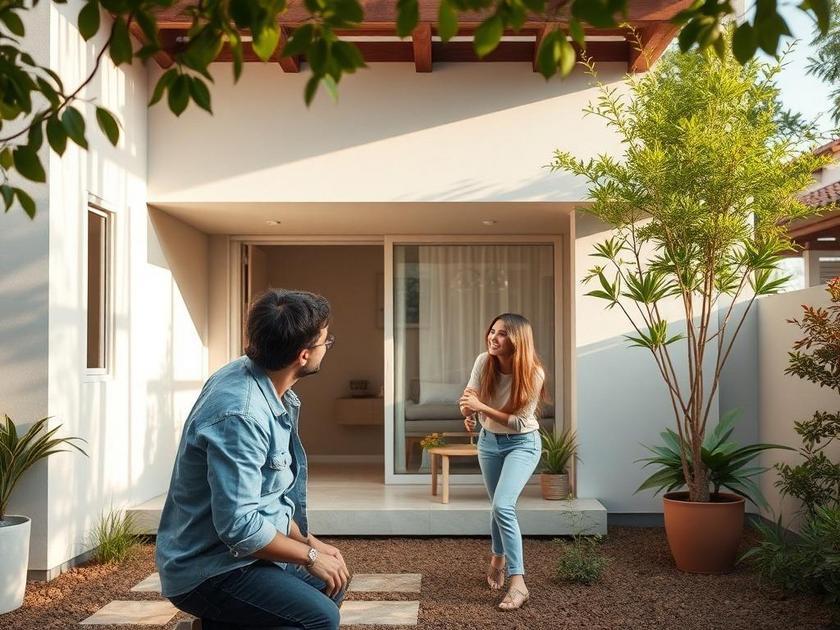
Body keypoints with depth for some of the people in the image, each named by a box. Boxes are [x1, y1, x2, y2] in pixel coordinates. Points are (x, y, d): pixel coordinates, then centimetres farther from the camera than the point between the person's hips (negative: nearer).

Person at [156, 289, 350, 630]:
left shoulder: (265, 384, 2)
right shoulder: (240, 414, -27)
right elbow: (239, 525, -28)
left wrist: (309, 541, 6)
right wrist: (310, 556, -14)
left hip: (240, 553, 10)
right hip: (206, 571, -9)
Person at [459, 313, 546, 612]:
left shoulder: (533, 373, -26)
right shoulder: (484, 361, -15)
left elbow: (520, 422, -25)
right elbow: (469, 398, -6)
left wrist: (481, 407, -33)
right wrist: (468, 414, -30)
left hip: (522, 444, -4)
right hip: (489, 441, 5)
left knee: (503, 506, -22)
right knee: (499, 507, 18)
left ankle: (518, 583, -16)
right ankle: (498, 558, 45)